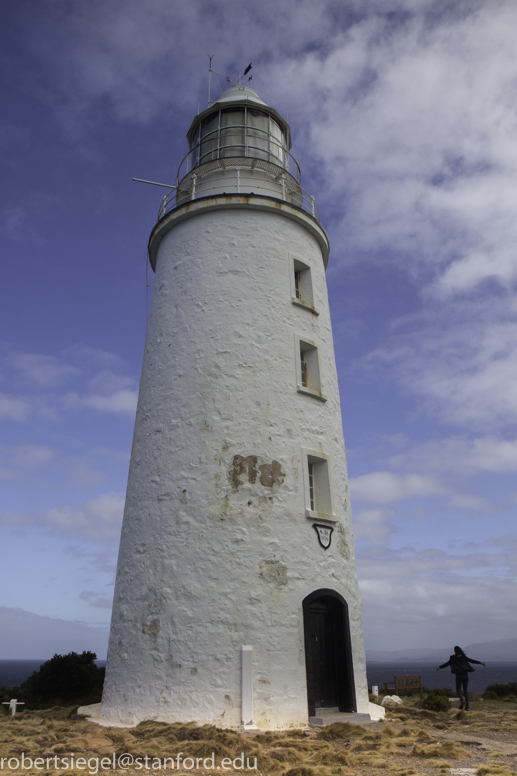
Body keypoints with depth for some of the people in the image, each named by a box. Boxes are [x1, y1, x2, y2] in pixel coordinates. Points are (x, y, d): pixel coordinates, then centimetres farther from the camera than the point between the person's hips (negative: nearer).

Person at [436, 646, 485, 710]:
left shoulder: (453, 658, -5)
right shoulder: (464, 657, 5)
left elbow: (447, 664, -8)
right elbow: (472, 660, 12)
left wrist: (439, 667, -4)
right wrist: (480, 662, 26)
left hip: (459, 676, -4)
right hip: (465, 675, 4)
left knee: (458, 690, 6)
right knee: (465, 691, 10)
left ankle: (462, 700, -23)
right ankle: (466, 706, 4)